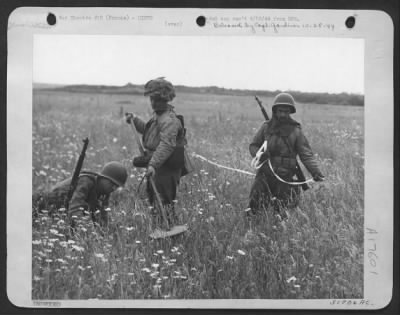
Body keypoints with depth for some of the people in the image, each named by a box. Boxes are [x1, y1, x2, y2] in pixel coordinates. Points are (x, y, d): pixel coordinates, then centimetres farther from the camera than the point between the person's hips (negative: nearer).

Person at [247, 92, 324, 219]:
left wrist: (315, 171, -21)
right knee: (254, 208, -1)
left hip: (285, 177, -1)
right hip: (265, 174, 1)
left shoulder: (295, 131, -2)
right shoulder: (266, 127, 3)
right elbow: (253, 145, 10)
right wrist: (259, 154, -13)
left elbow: (306, 154, -7)